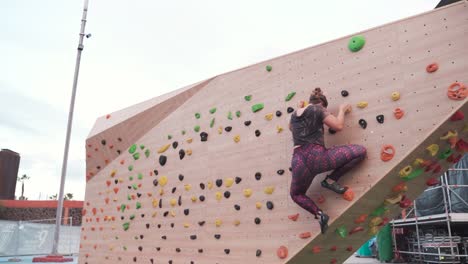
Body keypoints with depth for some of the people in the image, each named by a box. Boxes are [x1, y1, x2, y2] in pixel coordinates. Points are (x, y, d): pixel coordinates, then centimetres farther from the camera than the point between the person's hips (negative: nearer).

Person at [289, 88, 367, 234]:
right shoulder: (318, 109, 5)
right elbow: (338, 126, 1)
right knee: (360, 151, 8)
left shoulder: (294, 115, 21)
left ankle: (318, 214, 4)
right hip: (316, 156, -5)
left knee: (296, 194, 32)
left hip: (298, 161, 5)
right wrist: (342, 109, 20)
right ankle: (330, 180, 6)